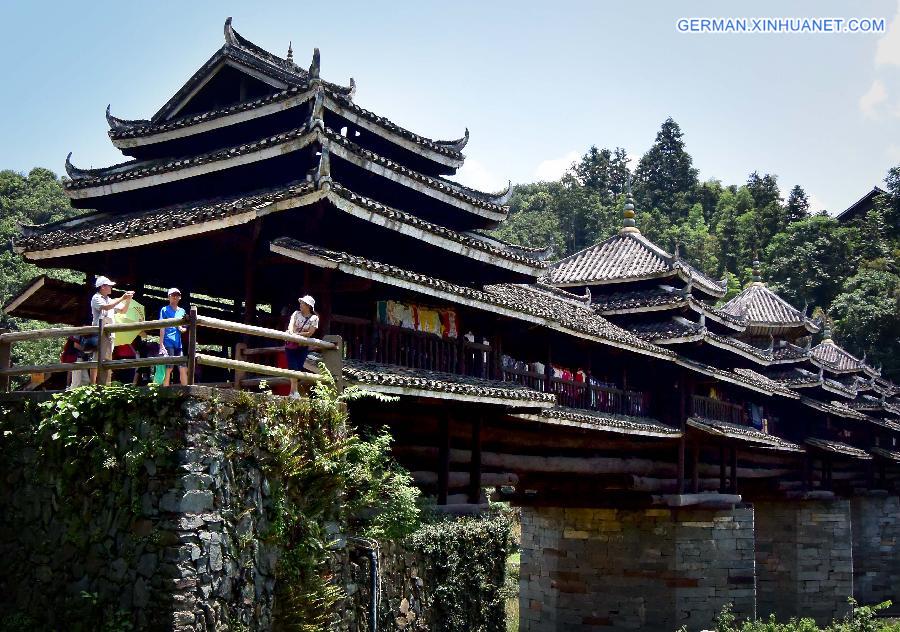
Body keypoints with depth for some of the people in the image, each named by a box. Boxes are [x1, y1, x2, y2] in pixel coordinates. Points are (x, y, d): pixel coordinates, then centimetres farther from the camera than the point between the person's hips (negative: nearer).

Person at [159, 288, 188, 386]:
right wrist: (161, 345, -11)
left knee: (183, 369, 2)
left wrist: (182, 329, -2)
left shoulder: (182, 311, 17)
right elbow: (162, 328, -4)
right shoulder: (164, 310, 2)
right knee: (168, 368, -6)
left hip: (178, 344, 5)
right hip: (168, 343, -5)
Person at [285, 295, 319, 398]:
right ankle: (294, 391, -6)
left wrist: (297, 334, -22)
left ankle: (293, 391, 6)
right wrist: (290, 331, -36)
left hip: (303, 346, -1)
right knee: (293, 367, -7)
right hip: (291, 344, 1)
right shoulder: (296, 314, 5)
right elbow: (291, 323, -13)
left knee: (299, 368, -2)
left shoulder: (314, 318, 0)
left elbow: (310, 333, -9)